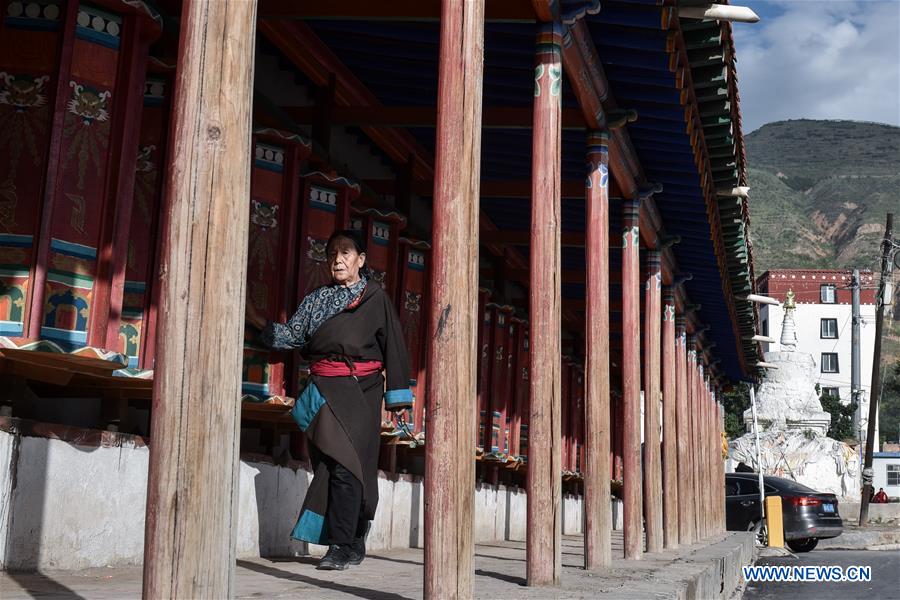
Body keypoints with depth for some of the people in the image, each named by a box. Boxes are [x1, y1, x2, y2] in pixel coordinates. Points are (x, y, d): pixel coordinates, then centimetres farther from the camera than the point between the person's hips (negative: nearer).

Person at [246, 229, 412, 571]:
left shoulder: (375, 298, 6)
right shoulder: (316, 299, 17)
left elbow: (394, 346, 3)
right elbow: (292, 336, 11)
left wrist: (397, 395, -1)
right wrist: (257, 321, -3)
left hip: (359, 390, -4)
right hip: (323, 391, 4)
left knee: (346, 463, -14)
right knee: (327, 464, 2)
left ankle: (341, 547, -14)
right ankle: (353, 545, 12)